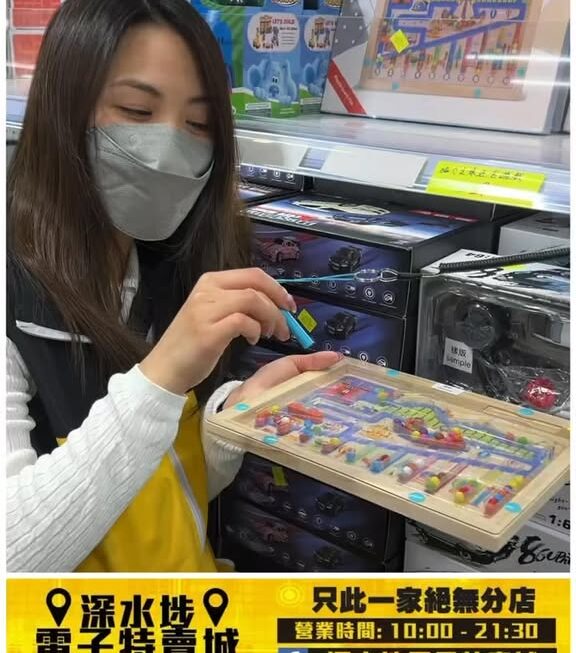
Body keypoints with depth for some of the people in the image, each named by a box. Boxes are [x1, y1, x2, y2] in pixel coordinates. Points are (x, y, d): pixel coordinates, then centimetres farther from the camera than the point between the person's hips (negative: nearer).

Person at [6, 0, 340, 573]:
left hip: (188, 565, 5)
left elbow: (178, 487, 6)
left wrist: (236, 409, -12)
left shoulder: (170, 270, 0)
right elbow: (15, 555, -22)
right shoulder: (18, 297, -16)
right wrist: (157, 379, -30)